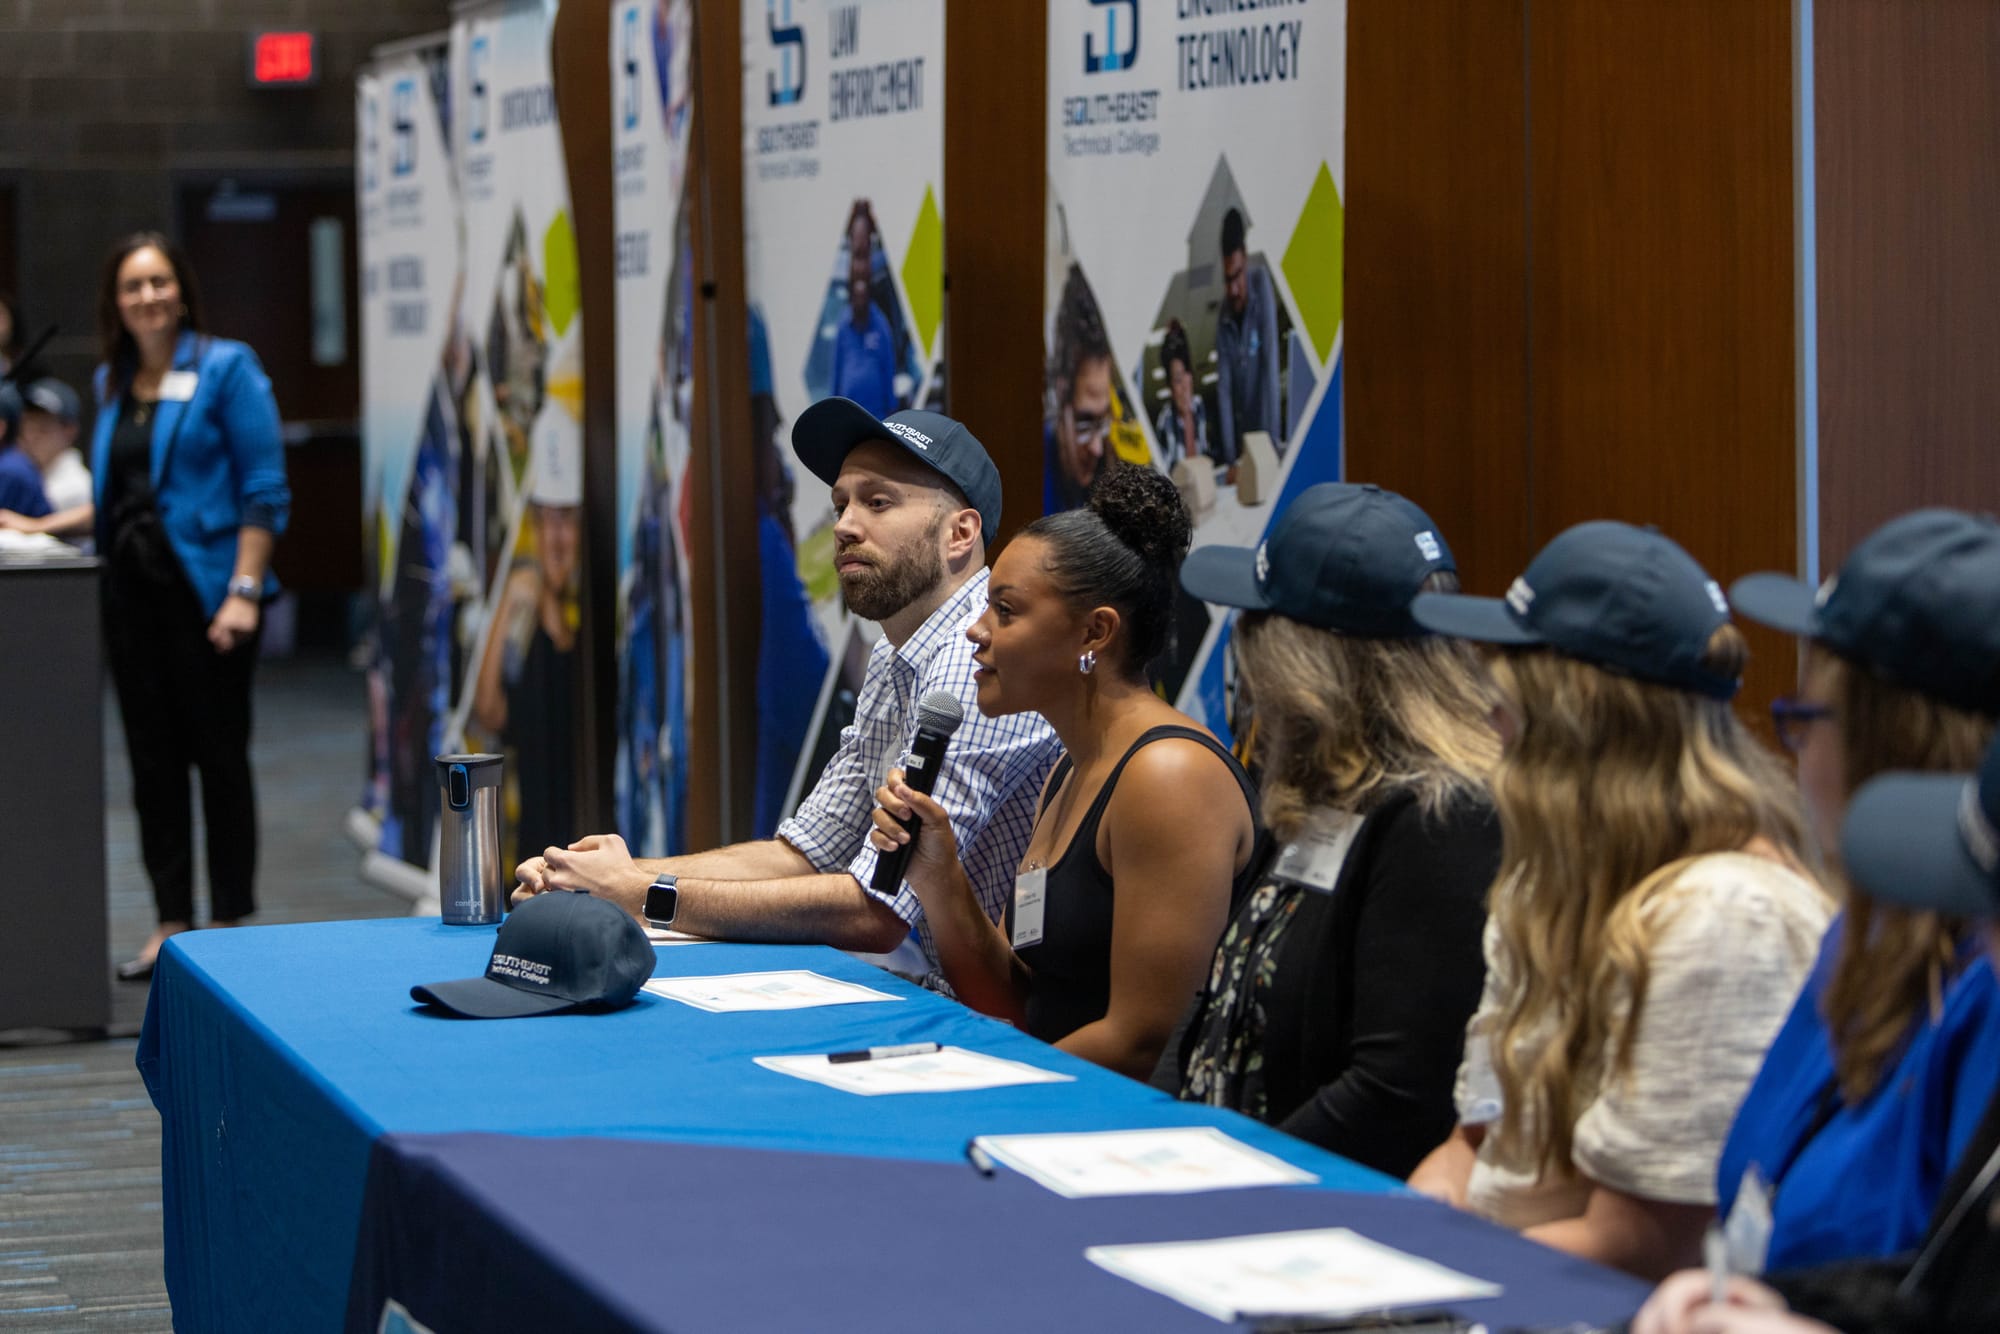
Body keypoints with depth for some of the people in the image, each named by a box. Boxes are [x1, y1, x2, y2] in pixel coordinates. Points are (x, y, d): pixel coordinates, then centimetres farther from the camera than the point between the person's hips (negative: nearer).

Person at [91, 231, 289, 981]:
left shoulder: (226, 369, -6)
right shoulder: (111, 383, 12)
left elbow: (263, 490, -10)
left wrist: (243, 592, -17)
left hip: (204, 591, -6)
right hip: (132, 594, 6)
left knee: (219, 757, 2)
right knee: (152, 760, 9)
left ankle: (230, 925, 10)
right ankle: (171, 923, 17)